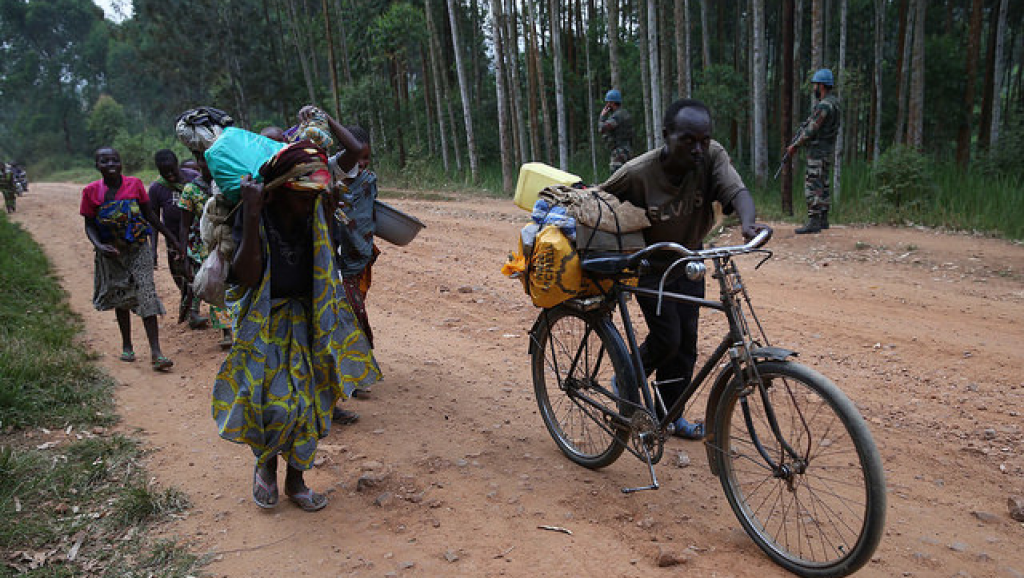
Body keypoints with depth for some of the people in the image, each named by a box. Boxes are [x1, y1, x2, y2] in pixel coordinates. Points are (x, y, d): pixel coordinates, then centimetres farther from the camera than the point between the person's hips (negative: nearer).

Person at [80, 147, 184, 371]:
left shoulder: (134, 184, -5)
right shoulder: (91, 191, -6)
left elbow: (149, 215, 5)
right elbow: (89, 226, -1)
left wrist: (174, 240, 5)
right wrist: (99, 246, -21)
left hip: (138, 249, -1)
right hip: (111, 253, 1)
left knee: (146, 295, -10)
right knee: (120, 299, 14)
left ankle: (156, 353, -12)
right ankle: (127, 346, 30)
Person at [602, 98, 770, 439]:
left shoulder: (711, 156, -18)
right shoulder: (636, 173, -26)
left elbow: (736, 191, -33)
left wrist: (747, 223, -54)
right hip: (650, 267, -4)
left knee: (686, 342, 6)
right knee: (667, 339, -11)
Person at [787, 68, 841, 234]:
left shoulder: (824, 106, -19)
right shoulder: (833, 102, 14)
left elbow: (811, 130, -18)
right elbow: (809, 125, 15)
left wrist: (794, 146, -8)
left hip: (818, 152, -10)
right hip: (827, 151, 10)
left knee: (813, 186, -10)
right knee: (822, 185, 14)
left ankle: (813, 222, -11)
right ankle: (823, 220, 21)